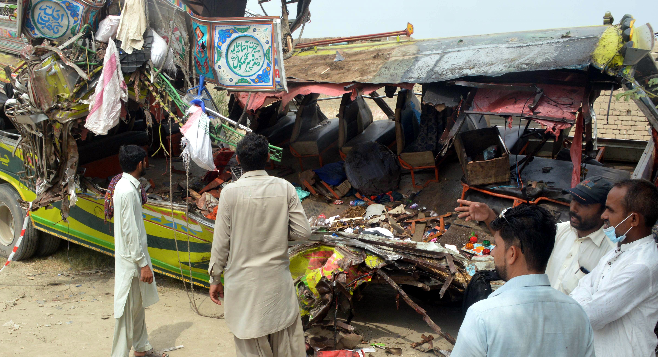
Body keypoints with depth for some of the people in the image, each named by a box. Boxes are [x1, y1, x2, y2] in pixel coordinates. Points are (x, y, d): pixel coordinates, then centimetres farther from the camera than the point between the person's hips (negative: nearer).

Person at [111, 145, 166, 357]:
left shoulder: (126, 185, 9)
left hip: (134, 256, 10)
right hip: (131, 260, -10)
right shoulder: (128, 191, -22)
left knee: (138, 305, 21)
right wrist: (143, 264, -21)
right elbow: (130, 232, -23)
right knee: (127, 309, -2)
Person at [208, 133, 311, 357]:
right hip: (278, 280, 2)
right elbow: (303, 232, -5)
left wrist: (215, 279, 5)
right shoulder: (285, 188, -6)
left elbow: (221, 242, -7)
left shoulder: (230, 192, -12)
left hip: (243, 282, -1)